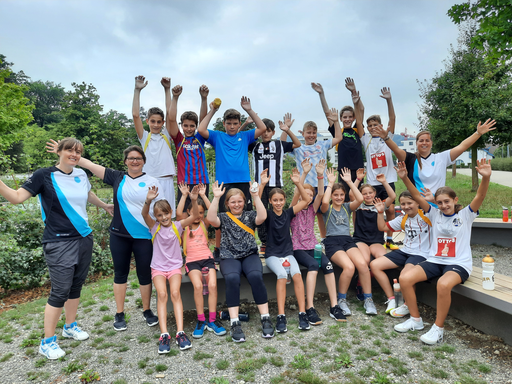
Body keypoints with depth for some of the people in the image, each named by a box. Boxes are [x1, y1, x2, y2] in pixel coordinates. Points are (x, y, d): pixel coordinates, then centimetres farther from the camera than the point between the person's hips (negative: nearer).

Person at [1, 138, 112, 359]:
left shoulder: (81, 175, 8)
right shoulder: (45, 176, -7)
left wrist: (105, 206, 41)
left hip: (84, 238, 6)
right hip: (59, 242, -6)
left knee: (76, 285, 15)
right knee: (60, 291, -4)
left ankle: (70, 326, 33)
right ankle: (47, 342, 12)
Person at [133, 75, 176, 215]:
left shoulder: (166, 136, 13)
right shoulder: (144, 137, 10)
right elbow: (135, 115, -1)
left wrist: (167, 89, -2)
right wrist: (137, 90, -6)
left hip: (166, 181, 1)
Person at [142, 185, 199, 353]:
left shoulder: (177, 225, 2)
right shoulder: (154, 227, 2)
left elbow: (195, 216, -11)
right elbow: (144, 214, -16)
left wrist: (194, 200, -29)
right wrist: (148, 200, -36)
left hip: (175, 266, 0)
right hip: (158, 267, 0)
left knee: (175, 293, -23)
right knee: (162, 294, -22)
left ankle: (180, 333, -24)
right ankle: (164, 335, -24)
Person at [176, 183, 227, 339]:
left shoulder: (204, 224, 14)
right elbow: (179, 214, -10)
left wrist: (203, 195, -4)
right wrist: (184, 195, -7)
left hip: (207, 257, 2)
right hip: (192, 260, -1)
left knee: (212, 284, -23)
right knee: (197, 285, -27)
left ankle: (212, 320, -10)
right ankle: (201, 321, -12)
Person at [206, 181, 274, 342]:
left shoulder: (249, 215, 16)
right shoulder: (223, 217, 15)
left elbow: (262, 217, -6)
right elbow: (211, 219, -8)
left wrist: (255, 196, -10)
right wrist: (216, 197, -12)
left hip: (250, 255, 1)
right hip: (229, 257, 0)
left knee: (255, 276, -30)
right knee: (232, 278, -32)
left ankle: (266, 319, -20)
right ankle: (235, 323, -26)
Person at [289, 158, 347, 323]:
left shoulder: (312, 209, 14)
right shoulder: (294, 210, 3)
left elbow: (321, 194, -2)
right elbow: (296, 193, -15)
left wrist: (320, 175, -16)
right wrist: (304, 173, -25)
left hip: (312, 246, 4)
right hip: (297, 248, -4)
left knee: (327, 264, -26)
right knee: (313, 264, -33)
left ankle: (334, 306, -23)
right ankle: (310, 309, -32)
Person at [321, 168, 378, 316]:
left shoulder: (347, 207, 17)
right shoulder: (327, 208, 8)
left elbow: (360, 199, -3)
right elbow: (324, 201, -18)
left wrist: (349, 181, 0)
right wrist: (330, 183, -8)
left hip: (348, 240, 4)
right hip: (332, 242, -3)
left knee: (362, 264, -27)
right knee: (349, 267, -30)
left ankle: (368, 300, -11)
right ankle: (341, 300, -8)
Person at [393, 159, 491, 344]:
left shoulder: (465, 214, 1)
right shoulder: (435, 214, 8)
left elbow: (480, 196, -15)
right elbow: (417, 196, -2)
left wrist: (486, 177, -34)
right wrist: (405, 178, -16)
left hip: (459, 264, -4)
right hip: (435, 261, 4)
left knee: (444, 284, -37)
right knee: (405, 278, -18)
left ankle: (438, 328, -16)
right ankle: (416, 320, 1)